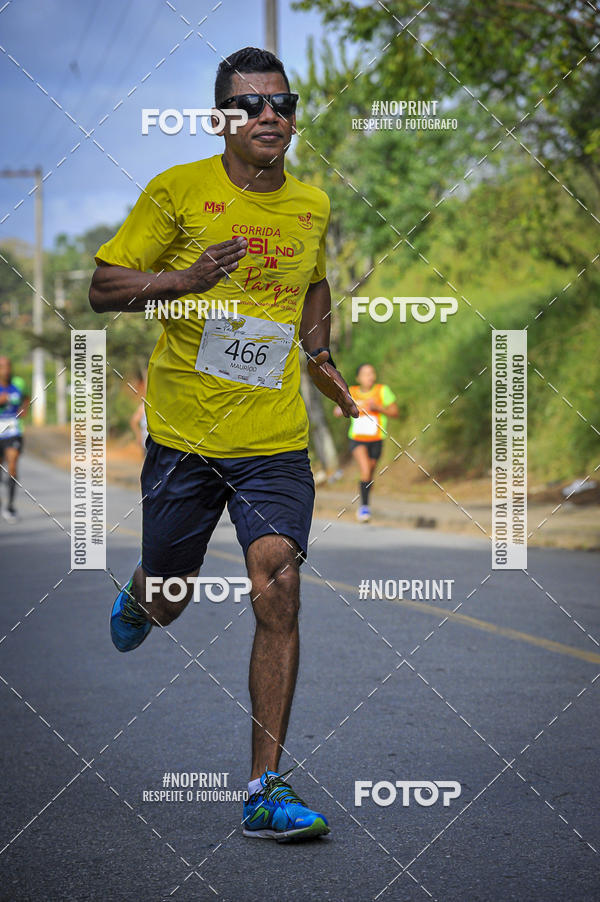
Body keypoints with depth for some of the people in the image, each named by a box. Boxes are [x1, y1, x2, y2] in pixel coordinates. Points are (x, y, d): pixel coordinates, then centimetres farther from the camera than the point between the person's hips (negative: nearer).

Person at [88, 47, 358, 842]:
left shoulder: (312, 205, 7)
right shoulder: (177, 191, -5)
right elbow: (103, 289, -4)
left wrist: (318, 354, 10)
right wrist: (185, 279, -21)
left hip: (275, 441, 1)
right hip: (182, 435, -1)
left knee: (279, 591, -15)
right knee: (167, 597, 13)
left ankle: (266, 791, -10)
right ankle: (135, 604, 54)